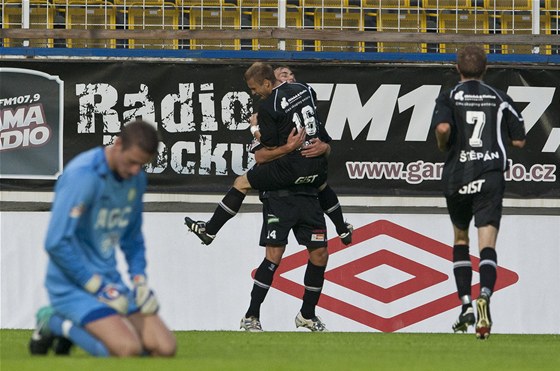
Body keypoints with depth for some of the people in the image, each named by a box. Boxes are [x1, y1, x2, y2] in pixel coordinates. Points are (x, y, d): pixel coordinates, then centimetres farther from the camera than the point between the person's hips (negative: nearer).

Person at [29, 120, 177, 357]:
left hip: (108, 282, 8)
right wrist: (98, 286, -19)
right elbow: (57, 243, -22)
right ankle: (55, 323, -2)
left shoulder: (137, 179, 7)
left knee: (165, 348, -5)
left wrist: (139, 279, 4)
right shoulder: (82, 175, -19)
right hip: (72, 285, -8)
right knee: (128, 349, -26)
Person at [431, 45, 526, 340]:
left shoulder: (448, 98, 2)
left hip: (457, 177, 0)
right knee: (487, 241, -9)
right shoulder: (499, 98, 7)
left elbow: (442, 128, -18)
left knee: (460, 237, 21)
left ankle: (466, 304, 14)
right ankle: (485, 295, -36)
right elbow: (519, 140, 9)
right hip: (491, 177, 0)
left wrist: (443, 146, 3)